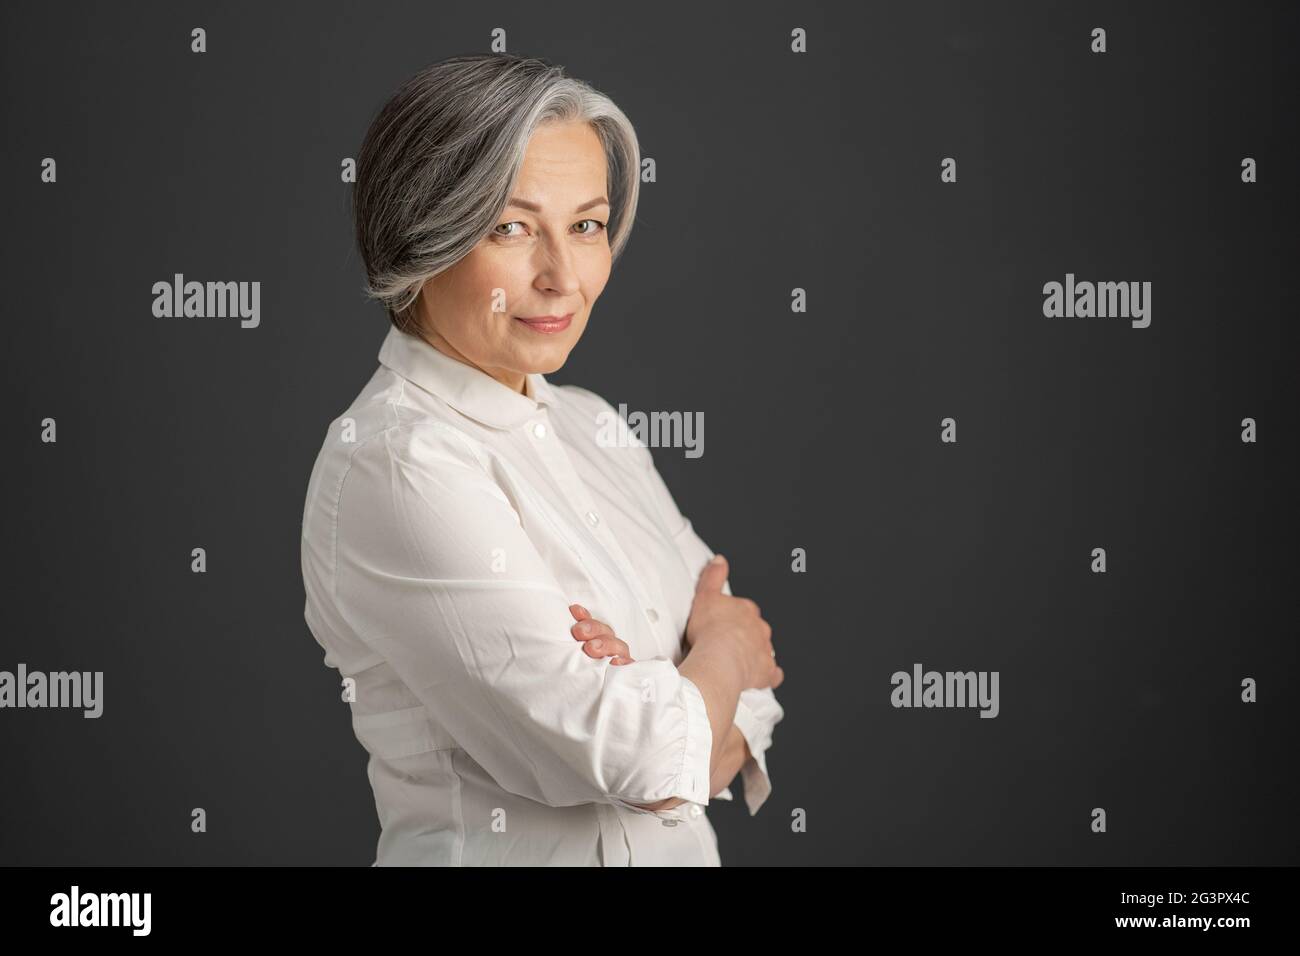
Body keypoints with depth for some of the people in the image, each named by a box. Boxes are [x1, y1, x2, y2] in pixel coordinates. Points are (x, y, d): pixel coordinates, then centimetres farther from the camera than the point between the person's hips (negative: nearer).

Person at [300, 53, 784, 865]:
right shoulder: (392, 467, -22)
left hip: (680, 847, 7)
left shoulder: (591, 425, 1)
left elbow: (753, 699, -1)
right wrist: (722, 648, -7)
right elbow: (642, 762, -25)